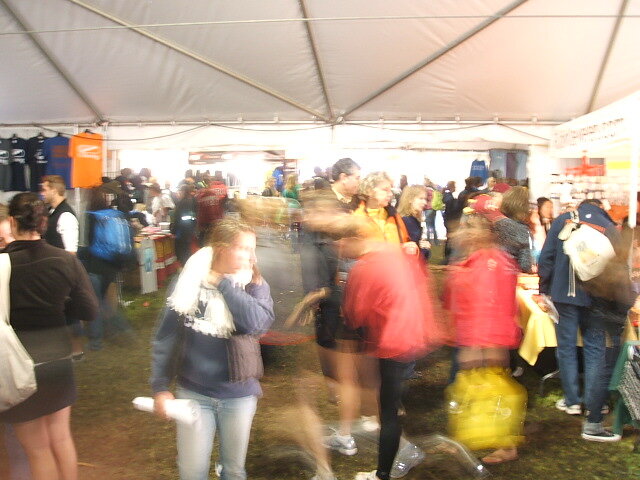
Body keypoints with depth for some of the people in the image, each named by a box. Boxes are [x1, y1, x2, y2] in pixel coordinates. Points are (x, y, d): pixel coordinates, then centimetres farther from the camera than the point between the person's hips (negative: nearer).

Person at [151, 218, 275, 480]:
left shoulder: (255, 286, -6)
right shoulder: (190, 282, -7)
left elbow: (256, 323, -27)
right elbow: (165, 338, -1)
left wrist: (224, 283, -20)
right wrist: (160, 387, -3)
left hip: (239, 395, 0)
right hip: (193, 392, 0)